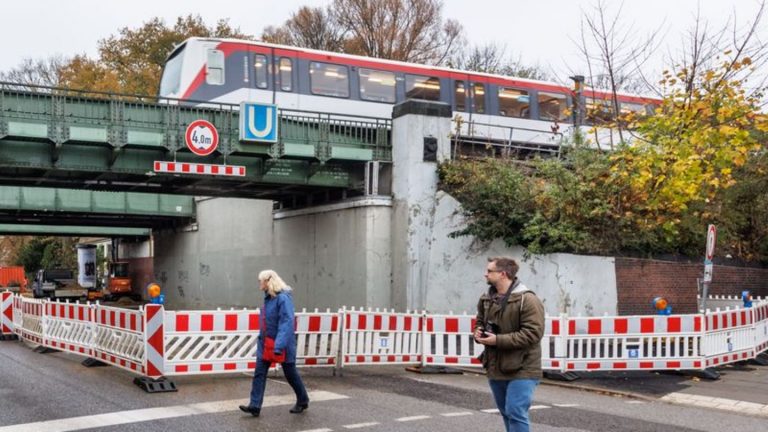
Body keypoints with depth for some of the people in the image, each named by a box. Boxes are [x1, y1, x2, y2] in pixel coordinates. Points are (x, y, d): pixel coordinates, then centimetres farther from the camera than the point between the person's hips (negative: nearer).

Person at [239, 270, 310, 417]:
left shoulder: (283, 298, -21)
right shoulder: (268, 298, 7)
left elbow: (286, 323, -27)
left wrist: (279, 345, -33)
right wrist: (261, 338, 17)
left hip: (282, 345, -8)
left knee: (291, 374, 9)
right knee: (259, 373, -2)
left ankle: (303, 401, 29)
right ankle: (255, 406, -1)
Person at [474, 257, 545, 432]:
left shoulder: (527, 299, -16)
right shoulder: (486, 299, 8)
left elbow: (532, 333, -23)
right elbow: (480, 323, 24)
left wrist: (498, 340, -24)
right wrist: (478, 333, -2)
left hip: (521, 370, -8)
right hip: (496, 368, 8)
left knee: (516, 413, -12)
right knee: (507, 413, 18)